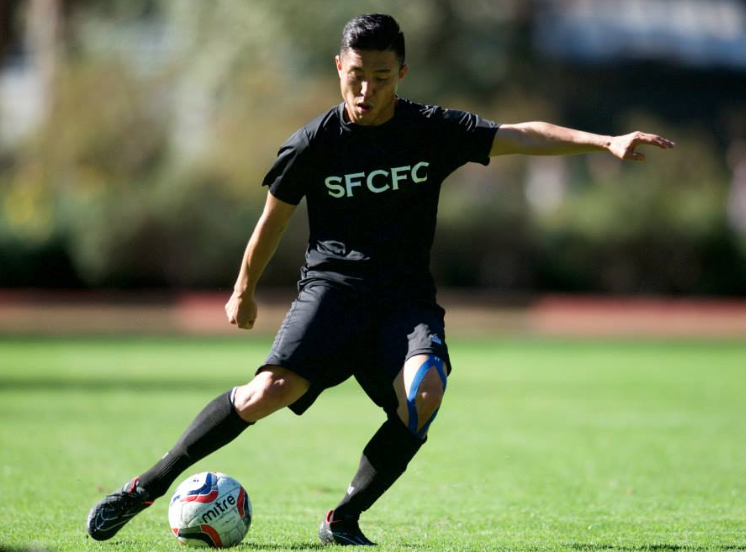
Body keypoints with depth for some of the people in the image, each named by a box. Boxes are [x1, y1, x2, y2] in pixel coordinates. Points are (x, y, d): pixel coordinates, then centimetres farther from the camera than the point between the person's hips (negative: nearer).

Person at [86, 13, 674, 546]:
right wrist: (244, 291, 23)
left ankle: (345, 518, -12)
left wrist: (605, 142, -20)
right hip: (333, 283, -1)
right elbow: (274, 218, 11)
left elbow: (522, 136, -7)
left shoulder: (433, 130, 0)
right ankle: (150, 485, -10)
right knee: (270, 392, -25)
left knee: (423, 392, -29)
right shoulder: (312, 144, -3)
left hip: (406, 297, 2)